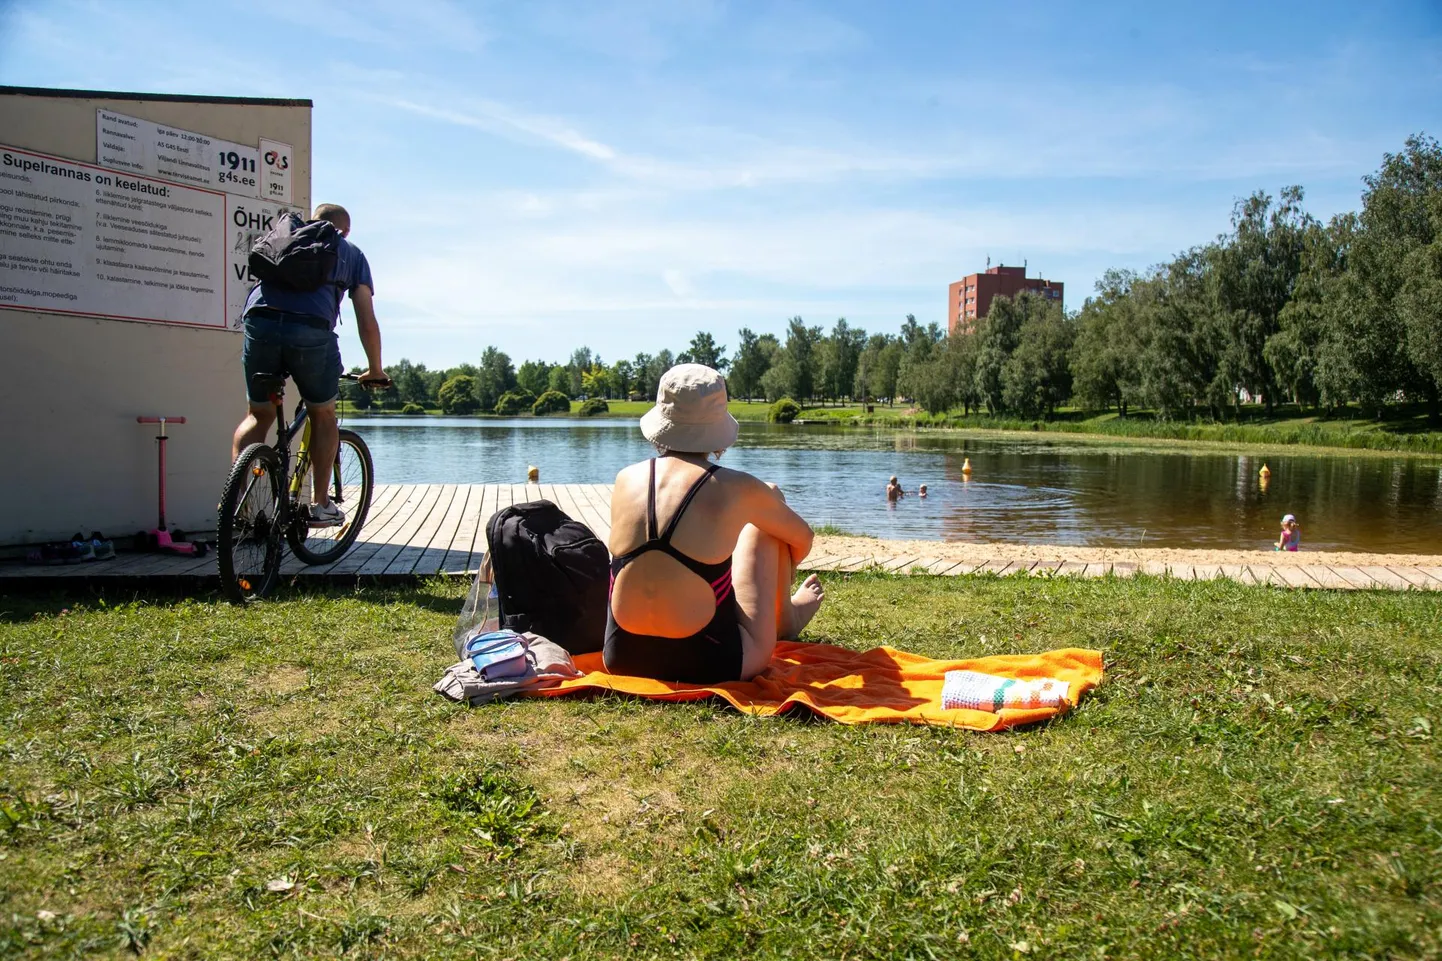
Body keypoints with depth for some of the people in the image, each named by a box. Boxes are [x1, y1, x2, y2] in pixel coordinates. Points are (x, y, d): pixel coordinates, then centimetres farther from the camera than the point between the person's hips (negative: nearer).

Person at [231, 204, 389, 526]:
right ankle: (320, 505, 19)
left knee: (259, 415, 21)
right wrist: (375, 370, 27)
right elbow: (367, 322, 17)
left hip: (259, 322, 3)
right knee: (323, 416, 18)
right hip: (312, 330, -3)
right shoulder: (351, 254, 23)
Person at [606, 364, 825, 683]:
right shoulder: (735, 489, -11)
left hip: (624, 658, 4)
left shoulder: (626, 480, -3)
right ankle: (785, 617, 37)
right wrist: (779, 576, 33)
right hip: (711, 665, -4)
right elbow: (802, 537, 9)